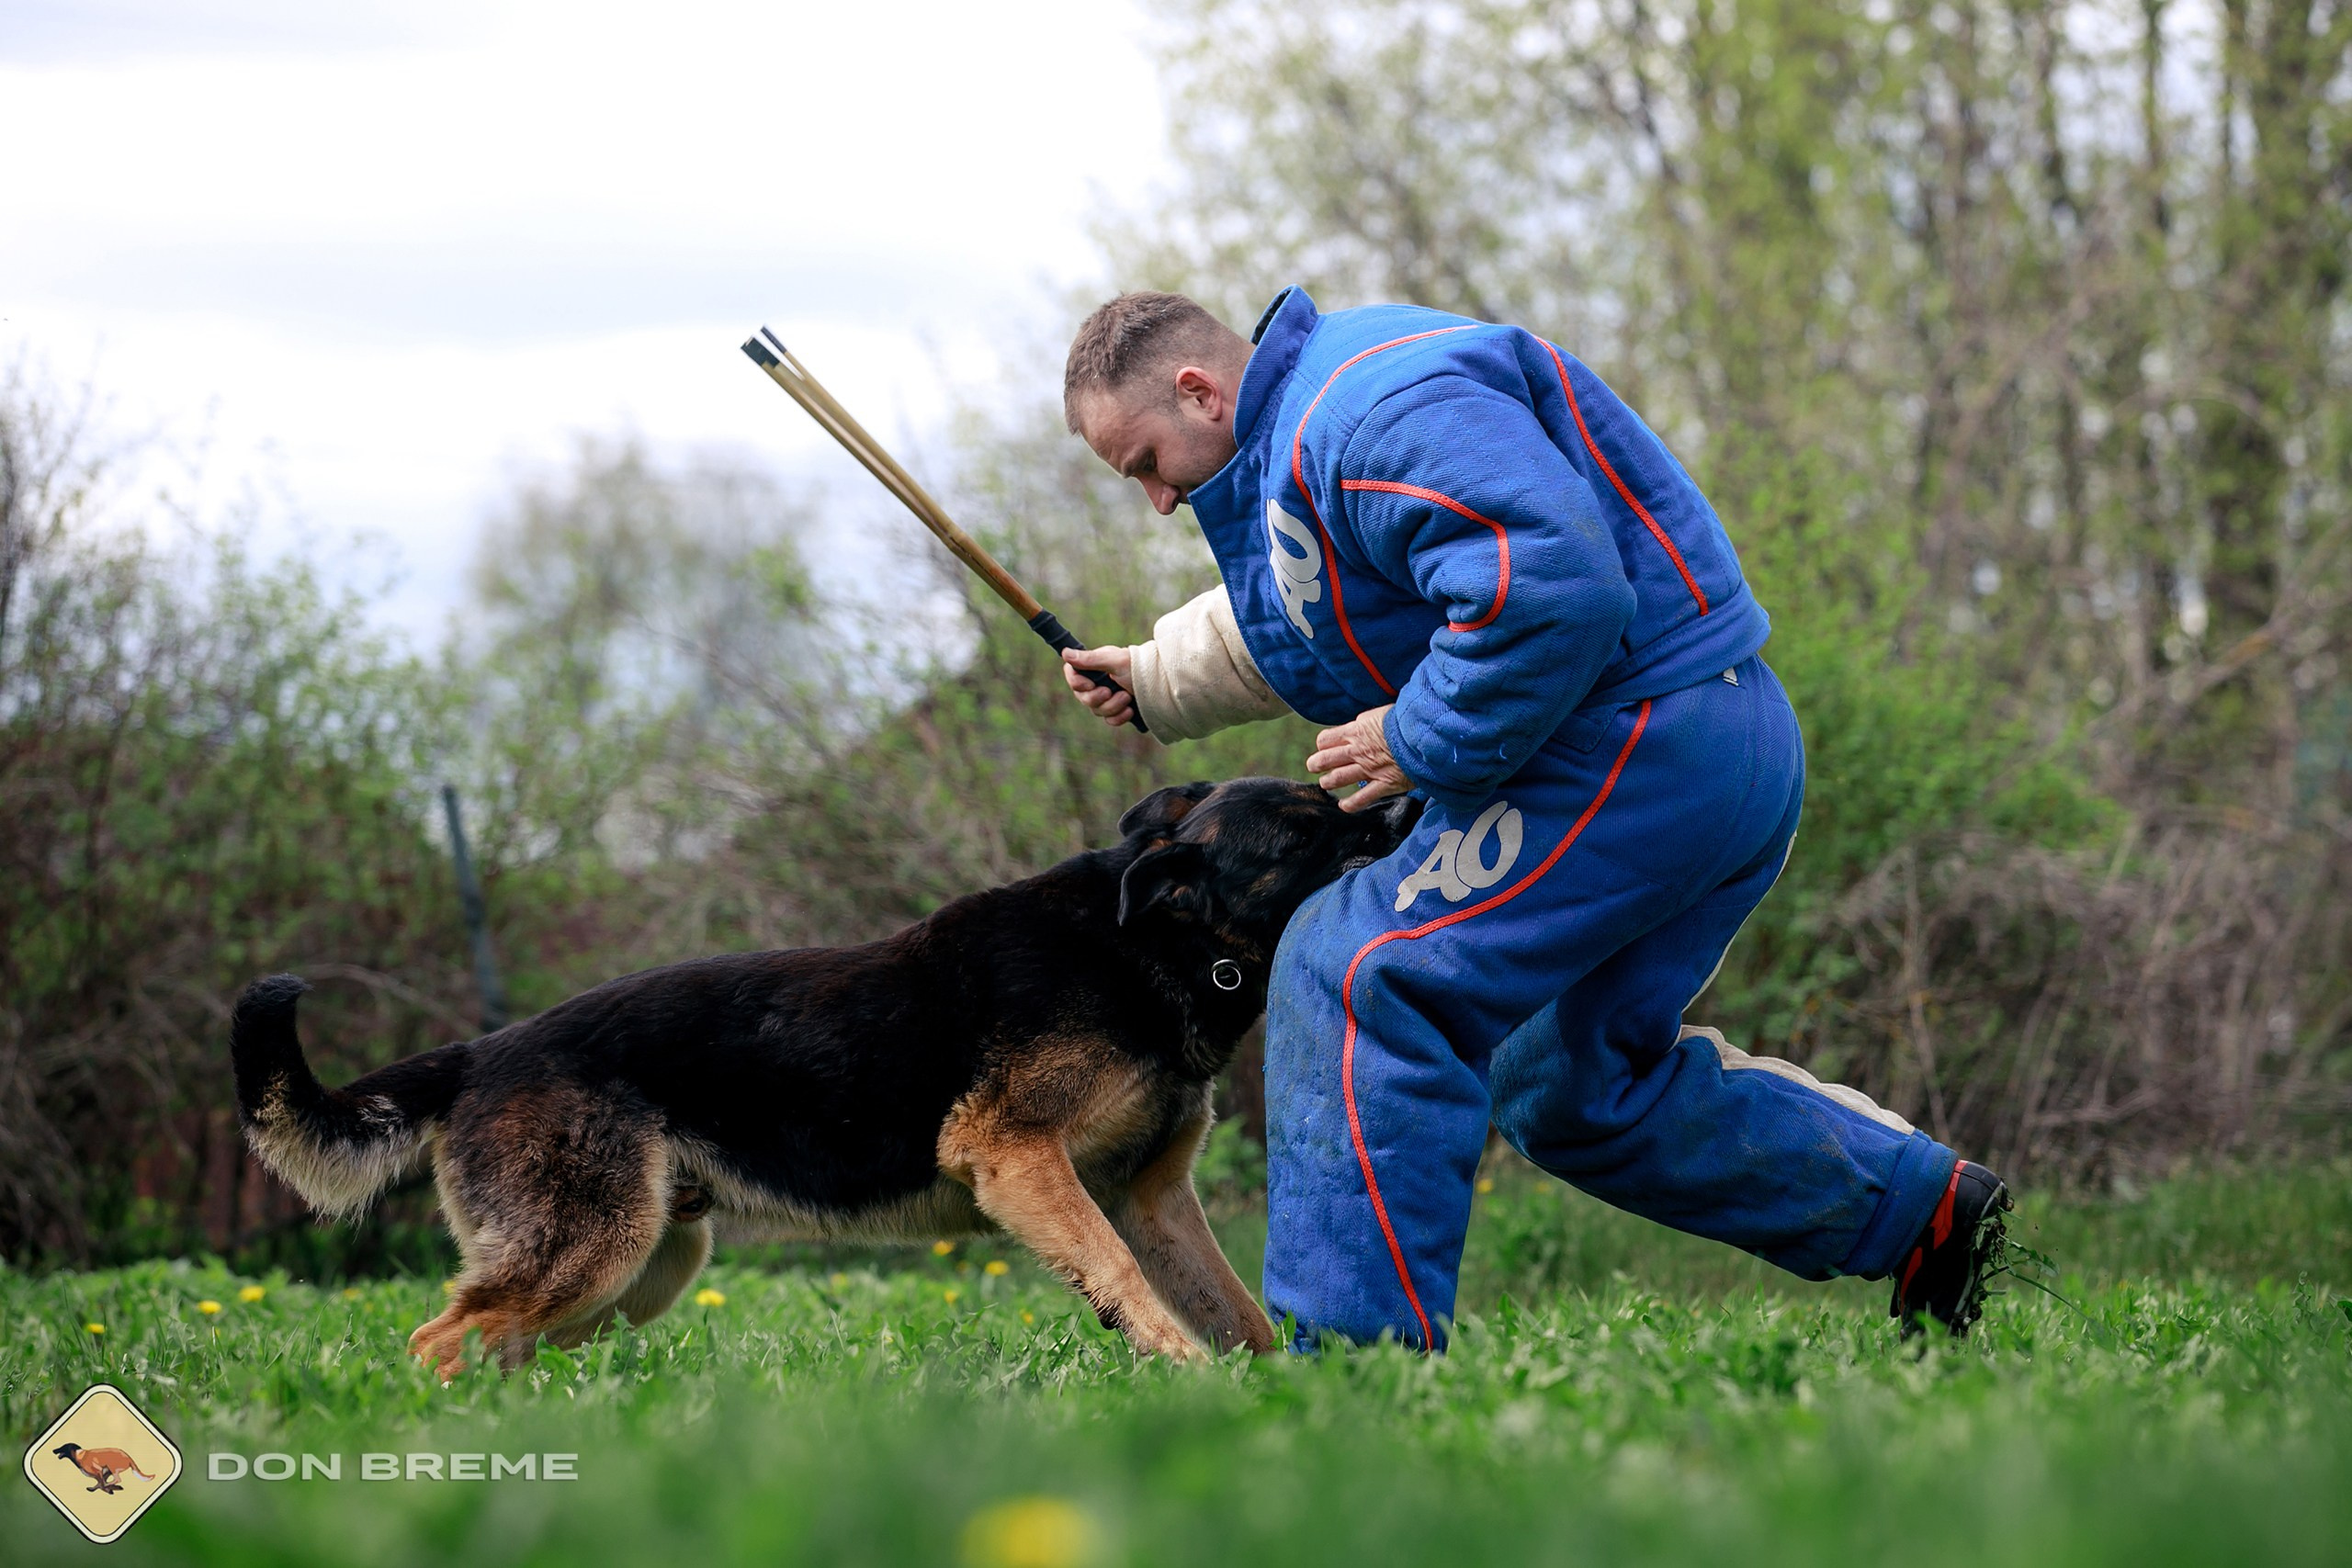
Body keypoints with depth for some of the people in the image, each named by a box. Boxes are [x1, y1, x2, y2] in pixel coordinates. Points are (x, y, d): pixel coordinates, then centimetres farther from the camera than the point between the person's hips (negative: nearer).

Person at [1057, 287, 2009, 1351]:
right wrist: (1153, 679, 39)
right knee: (1571, 1085, 22)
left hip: (1646, 739, -11)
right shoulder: (1306, 424, 18)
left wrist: (1420, 744, -21)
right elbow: (1285, 629, 38)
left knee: (1359, 981, -14)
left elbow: (1552, 587, -32)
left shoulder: (1377, 409, -19)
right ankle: (1920, 1209, 28)